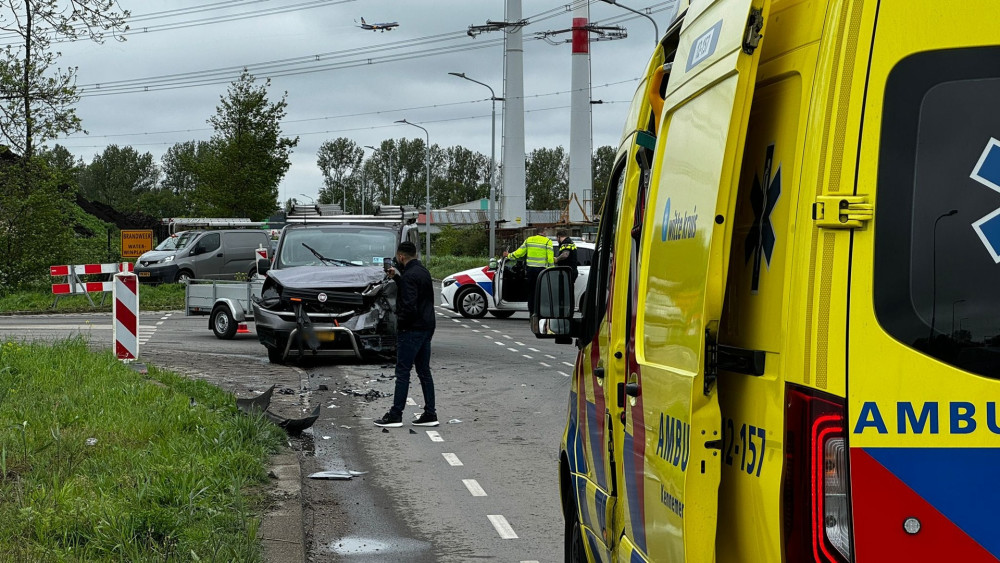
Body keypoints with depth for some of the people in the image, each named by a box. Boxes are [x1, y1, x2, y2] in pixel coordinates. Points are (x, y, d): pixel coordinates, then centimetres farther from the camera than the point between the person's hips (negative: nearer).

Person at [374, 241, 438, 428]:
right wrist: (396, 277, 23)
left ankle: (395, 416, -3)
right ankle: (430, 414, 11)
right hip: (427, 327, 9)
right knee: (424, 372, 11)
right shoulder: (422, 271, 12)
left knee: (403, 372, -5)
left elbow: (409, 306, -25)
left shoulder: (409, 276, -18)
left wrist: (400, 322, -10)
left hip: (412, 330, -9)